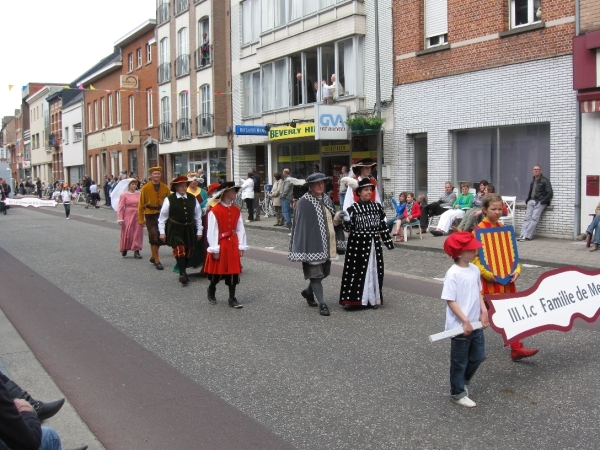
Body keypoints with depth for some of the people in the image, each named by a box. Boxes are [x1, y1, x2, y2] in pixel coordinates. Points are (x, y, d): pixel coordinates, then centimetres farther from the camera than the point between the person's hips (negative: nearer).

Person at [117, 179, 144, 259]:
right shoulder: (124, 195, -3)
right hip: (128, 216, -3)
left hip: (138, 217, 3)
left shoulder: (139, 194, 6)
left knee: (137, 234, 2)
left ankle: (136, 251, 8)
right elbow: (120, 207, -5)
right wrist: (120, 219, -11)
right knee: (127, 233, 3)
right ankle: (124, 249, 25)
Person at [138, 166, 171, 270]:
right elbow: (141, 204, -3)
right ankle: (157, 261, 1)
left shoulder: (165, 188, 1)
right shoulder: (145, 188, -6)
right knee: (154, 237, -6)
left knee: (161, 238, 11)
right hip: (150, 215, -3)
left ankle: (153, 256, 33)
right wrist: (141, 219, -4)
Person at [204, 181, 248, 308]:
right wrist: (214, 249, -15)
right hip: (220, 245, -5)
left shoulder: (236, 210, 6)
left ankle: (232, 298, 13)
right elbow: (212, 231, -14)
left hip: (233, 244, 5)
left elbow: (240, 229, 6)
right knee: (218, 271, 5)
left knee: (234, 271, 5)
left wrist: (241, 246, 2)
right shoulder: (214, 210, -13)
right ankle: (211, 290, 34)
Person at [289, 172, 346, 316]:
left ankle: (309, 292, 40)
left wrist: (338, 217, -5)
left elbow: (333, 221, 19)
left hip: (327, 244, 7)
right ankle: (321, 304, 3)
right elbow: (300, 224, -13)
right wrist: (302, 248, -18)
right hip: (313, 244, -7)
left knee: (324, 271, 16)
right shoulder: (304, 202, -10)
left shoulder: (327, 200, 11)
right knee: (315, 272, -3)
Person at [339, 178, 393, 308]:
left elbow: (383, 226, 12)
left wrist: (389, 243, 12)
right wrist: (346, 220, -28)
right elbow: (348, 228, -8)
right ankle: (355, 298, 3)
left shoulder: (377, 207, 6)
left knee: (374, 270, 9)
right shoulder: (353, 208, -6)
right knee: (357, 270, -4)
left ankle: (373, 298, 19)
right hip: (358, 244, -4)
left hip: (374, 244, 4)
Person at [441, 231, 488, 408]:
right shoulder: (453, 274, -20)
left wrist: (484, 311, 1)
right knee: (460, 361, 8)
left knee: (478, 356, 18)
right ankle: (458, 393, 25)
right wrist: (465, 321, -21)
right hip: (460, 326, -7)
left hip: (475, 324, 8)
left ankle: (463, 382, 40)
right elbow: (450, 300, -20)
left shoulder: (474, 269, 4)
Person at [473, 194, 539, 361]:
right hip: (488, 281, -5)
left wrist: (516, 270, -4)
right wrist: (487, 274, -22)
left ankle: (516, 349, 12)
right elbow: (474, 257, -13)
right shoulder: (478, 230, -10)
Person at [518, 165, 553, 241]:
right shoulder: (532, 181, 23)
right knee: (527, 218, -10)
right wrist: (527, 200, 14)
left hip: (540, 202, -6)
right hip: (531, 201, 6)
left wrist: (542, 201, -12)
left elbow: (550, 194, -3)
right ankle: (522, 235, -20)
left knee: (534, 218, -18)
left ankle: (527, 236, -25)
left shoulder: (545, 181, 3)